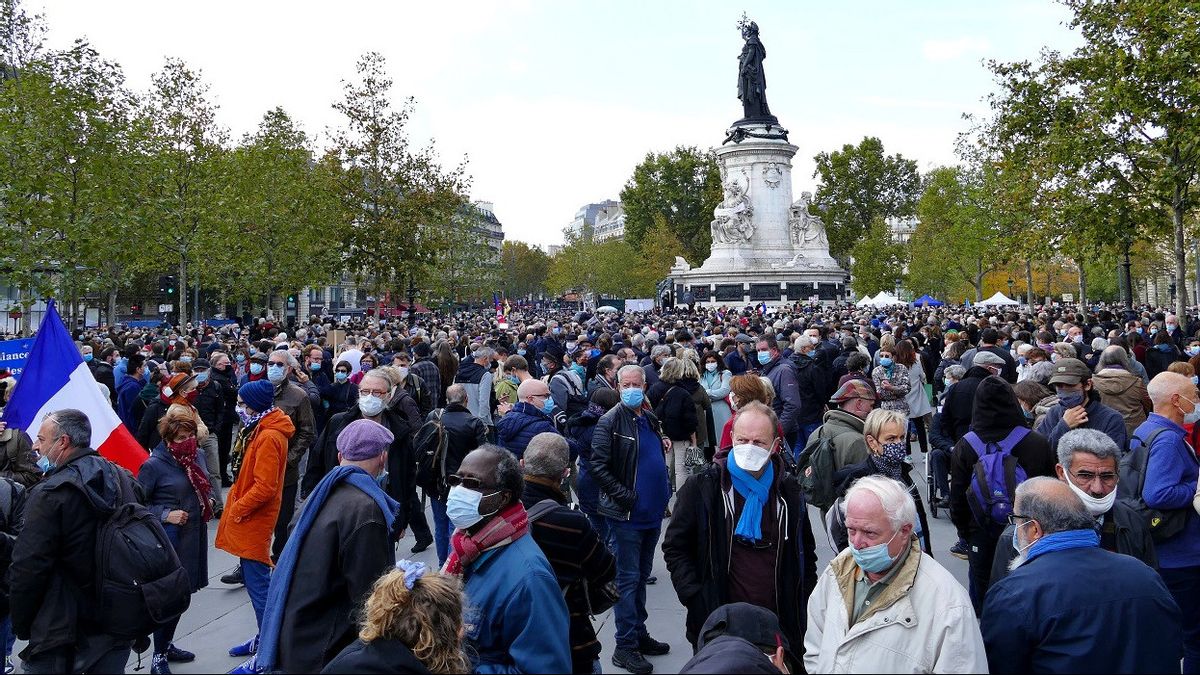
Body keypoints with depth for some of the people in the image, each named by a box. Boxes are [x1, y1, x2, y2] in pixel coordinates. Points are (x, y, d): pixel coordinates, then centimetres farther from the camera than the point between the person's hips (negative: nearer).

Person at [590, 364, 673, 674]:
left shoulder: (650, 419, 10)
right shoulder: (610, 422, -12)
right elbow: (598, 467, -16)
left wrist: (665, 491, 11)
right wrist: (624, 496, -19)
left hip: (652, 512, 7)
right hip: (627, 515, -7)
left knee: (642, 575, 17)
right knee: (628, 579, -1)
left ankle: (639, 634, 30)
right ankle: (625, 646, 8)